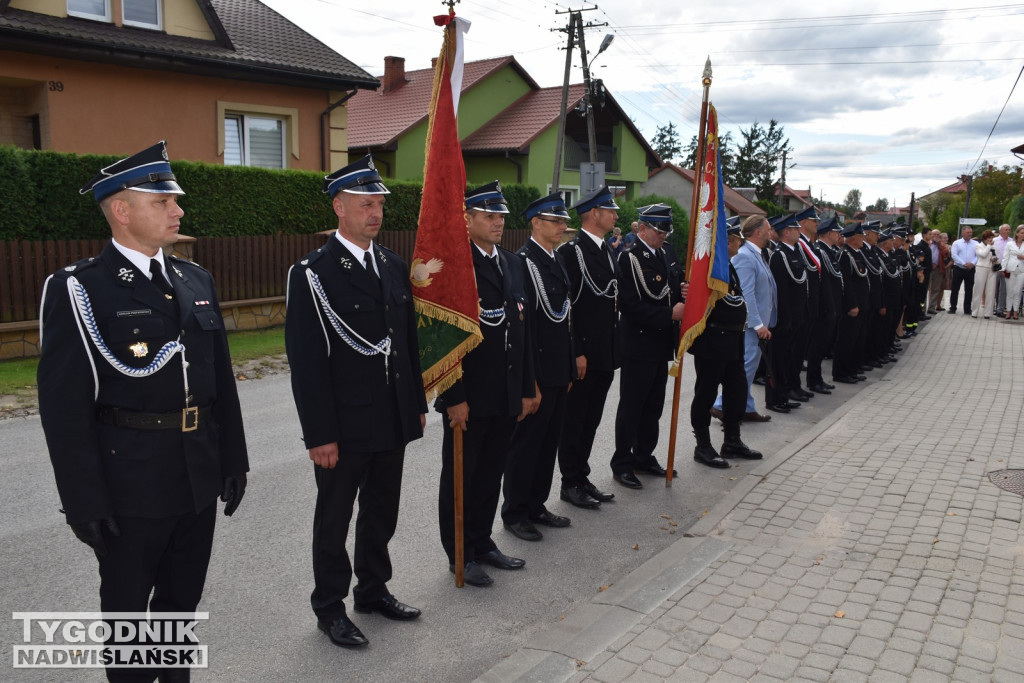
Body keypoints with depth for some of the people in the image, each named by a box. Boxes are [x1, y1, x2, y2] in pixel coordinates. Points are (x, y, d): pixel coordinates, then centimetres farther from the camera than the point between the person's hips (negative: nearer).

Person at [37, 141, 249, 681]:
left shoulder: (196, 282, 7)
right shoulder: (77, 290, -11)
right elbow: (64, 407, -13)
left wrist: (233, 460, 11)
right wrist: (84, 501, -14)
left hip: (200, 477, 5)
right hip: (130, 484, -5)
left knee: (182, 600, 20)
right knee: (128, 609, 14)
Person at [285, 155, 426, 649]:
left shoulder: (394, 267, 7)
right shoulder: (312, 273, -13)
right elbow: (305, 362, -15)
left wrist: (418, 404, 12)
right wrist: (319, 435, -16)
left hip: (393, 422, 6)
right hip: (344, 427, -6)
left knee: (382, 512, 19)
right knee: (334, 519, 11)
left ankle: (373, 589, 39)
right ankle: (329, 608, 29)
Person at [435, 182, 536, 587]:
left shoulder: (513, 265, 11)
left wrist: (527, 389, 12)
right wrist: (454, 398, -18)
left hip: (507, 396, 7)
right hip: (469, 397, -7)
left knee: (491, 473, 18)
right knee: (460, 475, 9)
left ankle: (482, 542, 34)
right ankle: (459, 554, 23)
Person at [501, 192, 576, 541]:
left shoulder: (557, 260, 13)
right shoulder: (523, 261, -15)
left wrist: (569, 368, 15)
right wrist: (530, 377, -19)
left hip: (558, 369, 9)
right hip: (537, 370, -8)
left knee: (549, 440, 16)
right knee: (527, 440, 3)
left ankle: (536, 505, 29)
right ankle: (514, 512, 18)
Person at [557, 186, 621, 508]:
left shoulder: (607, 251, 14)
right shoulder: (570, 251, -13)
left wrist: (613, 349, 14)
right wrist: (576, 352, -18)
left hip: (605, 354, 8)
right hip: (581, 355, -8)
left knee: (591, 419, 15)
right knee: (574, 419, 4)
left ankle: (582, 478, 27)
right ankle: (571, 483, 16)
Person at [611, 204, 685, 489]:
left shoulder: (667, 254, 10)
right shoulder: (629, 258, -14)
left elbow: (676, 288, 20)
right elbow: (632, 306, -21)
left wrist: (685, 293, -3)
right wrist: (670, 314, -23)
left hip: (661, 344, 8)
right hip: (638, 345, -8)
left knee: (653, 406, 16)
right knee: (631, 407, 3)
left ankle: (644, 456, 30)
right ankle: (622, 464, 14)